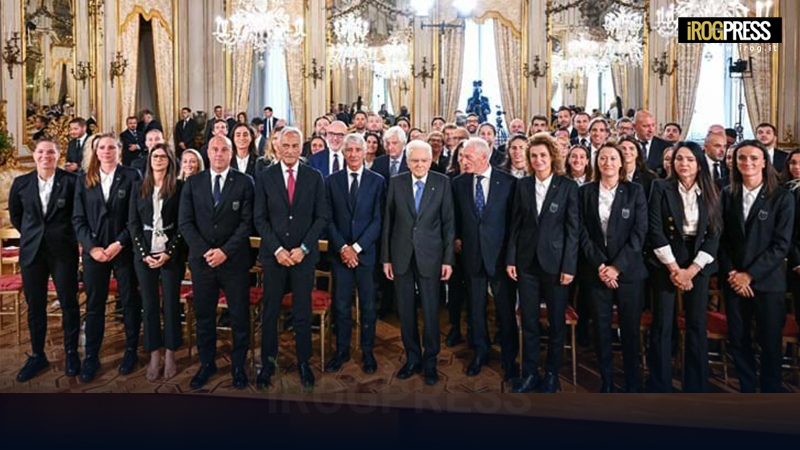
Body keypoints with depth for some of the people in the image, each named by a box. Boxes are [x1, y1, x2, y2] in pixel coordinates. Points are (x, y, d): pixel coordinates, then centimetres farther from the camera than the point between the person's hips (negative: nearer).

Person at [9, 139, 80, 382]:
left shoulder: (71, 180, -8)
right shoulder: (21, 183, 3)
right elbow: (15, 214, 18)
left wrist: (73, 237, 0)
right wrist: (31, 234, 13)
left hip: (63, 251, -3)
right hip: (32, 251, 4)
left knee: (69, 303, 6)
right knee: (35, 305, 12)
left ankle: (71, 352, 21)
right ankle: (37, 355, 26)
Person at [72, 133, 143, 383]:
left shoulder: (132, 176, -1)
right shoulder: (85, 179, 8)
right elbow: (78, 219, 5)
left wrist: (119, 243, -13)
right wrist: (92, 247, -8)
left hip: (125, 249, -2)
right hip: (93, 250, 3)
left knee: (130, 301, 8)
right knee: (94, 304, 8)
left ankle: (131, 350, 22)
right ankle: (91, 356, 19)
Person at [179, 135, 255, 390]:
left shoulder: (244, 182, 0)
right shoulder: (192, 183, 7)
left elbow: (247, 222, -6)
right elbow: (185, 223, 2)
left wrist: (225, 251, -14)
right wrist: (206, 251, -10)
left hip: (235, 261, -2)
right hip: (201, 261, 2)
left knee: (240, 316, 6)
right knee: (203, 316, 11)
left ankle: (238, 365, 22)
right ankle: (207, 364, 28)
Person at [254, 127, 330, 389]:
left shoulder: (315, 177, 3)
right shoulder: (265, 177, 3)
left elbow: (323, 217, 1)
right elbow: (260, 219, 1)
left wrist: (303, 248, -8)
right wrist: (277, 249, -9)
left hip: (304, 255, 0)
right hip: (273, 255, 0)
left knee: (303, 313, 6)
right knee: (270, 312, 6)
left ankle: (304, 362, 21)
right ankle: (268, 362, 20)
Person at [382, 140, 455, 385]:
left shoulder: (442, 183, -1)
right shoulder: (396, 183, 2)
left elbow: (448, 223, -1)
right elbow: (388, 222, 4)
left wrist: (448, 259, -5)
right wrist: (386, 257, 2)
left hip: (429, 255, -1)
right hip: (401, 255, 2)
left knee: (430, 310, 4)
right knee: (406, 310, 10)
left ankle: (430, 362, 21)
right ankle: (412, 358, 26)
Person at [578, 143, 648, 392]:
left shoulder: (635, 191, 3)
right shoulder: (585, 192, 5)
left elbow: (639, 232, -4)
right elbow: (583, 233, 0)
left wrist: (617, 267, -12)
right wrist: (599, 265, -11)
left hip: (629, 270, -1)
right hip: (596, 271, 1)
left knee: (630, 330, 4)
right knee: (602, 330, 5)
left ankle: (632, 385, 18)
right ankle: (606, 383, 18)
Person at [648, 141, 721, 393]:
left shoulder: (710, 194, 6)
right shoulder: (661, 188, -1)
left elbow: (714, 234, 1)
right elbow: (655, 230, -7)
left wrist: (692, 269, -9)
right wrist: (674, 268, -11)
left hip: (698, 265, 2)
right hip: (665, 263, -2)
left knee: (697, 325, 5)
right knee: (662, 325, -1)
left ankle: (696, 386, 18)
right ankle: (660, 386, 8)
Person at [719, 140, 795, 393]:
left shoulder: (782, 198, -3)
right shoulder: (727, 195, 5)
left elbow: (781, 244, -8)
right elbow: (722, 238, 4)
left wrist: (750, 275, -13)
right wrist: (731, 273, -7)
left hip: (767, 281, -2)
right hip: (733, 281, 3)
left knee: (770, 343, 6)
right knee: (738, 340, 9)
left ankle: (770, 391, 23)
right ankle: (746, 389, 25)